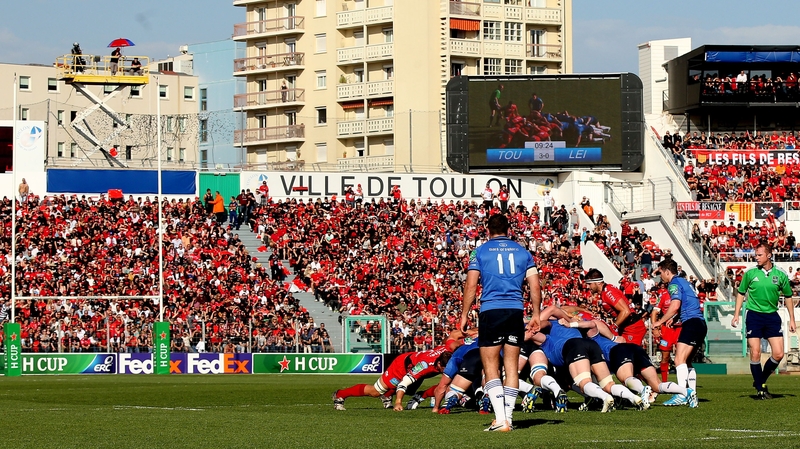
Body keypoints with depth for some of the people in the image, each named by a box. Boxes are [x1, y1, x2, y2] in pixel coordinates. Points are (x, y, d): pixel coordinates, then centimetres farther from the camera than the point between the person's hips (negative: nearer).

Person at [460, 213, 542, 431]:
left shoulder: (480, 252, 4)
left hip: (490, 311, -2)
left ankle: (501, 419, -12)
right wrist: (535, 314, 14)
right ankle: (507, 417, 8)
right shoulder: (523, 252, 11)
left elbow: (471, 285, -2)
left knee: (491, 368, 1)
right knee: (511, 366, 9)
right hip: (516, 312, 3)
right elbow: (535, 286, 7)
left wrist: (464, 315, 3)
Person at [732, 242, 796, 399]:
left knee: (778, 354, -5)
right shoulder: (750, 273, -2)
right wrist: (736, 314, 2)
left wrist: (792, 319, 8)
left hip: (772, 316, 2)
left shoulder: (781, 275, 0)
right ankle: (760, 388, 5)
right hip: (754, 315, -2)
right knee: (755, 354, -7)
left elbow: (788, 296, 11)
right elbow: (741, 293, 9)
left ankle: (761, 380, 17)